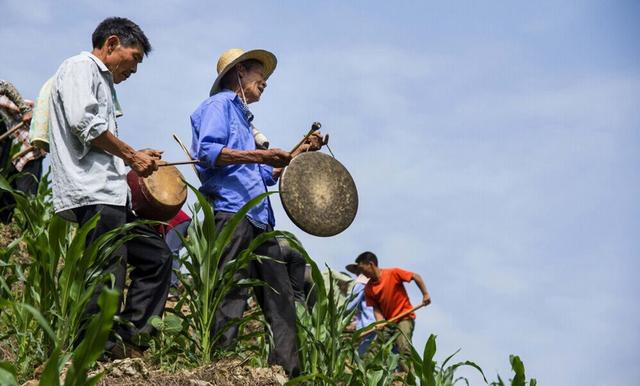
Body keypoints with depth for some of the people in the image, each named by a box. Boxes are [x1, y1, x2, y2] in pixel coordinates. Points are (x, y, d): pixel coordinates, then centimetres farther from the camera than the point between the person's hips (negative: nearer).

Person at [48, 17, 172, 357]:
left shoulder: (102, 82, 29)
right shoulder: (80, 67, -1)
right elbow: (83, 123, -16)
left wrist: (133, 158, 13)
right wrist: (131, 155, -8)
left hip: (111, 195, 10)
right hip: (92, 192, -10)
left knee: (156, 256, 11)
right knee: (107, 279, -13)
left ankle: (126, 342, 9)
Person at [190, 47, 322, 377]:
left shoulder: (242, 116, 30)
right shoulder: (219, 104, 3)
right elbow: (208, 152, -14)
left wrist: (297, 155, 22)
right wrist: (258, 156, -22)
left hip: (258, 219, 10)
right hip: (231, 211, -10)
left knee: (280, 297, 3)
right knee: (231, 296, -14)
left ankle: (287, 371, 2)